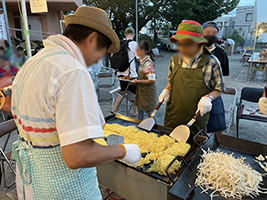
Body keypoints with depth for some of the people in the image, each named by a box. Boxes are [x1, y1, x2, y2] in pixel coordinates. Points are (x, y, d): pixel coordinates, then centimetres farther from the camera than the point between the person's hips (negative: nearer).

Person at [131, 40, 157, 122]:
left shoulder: (148, 64, -24)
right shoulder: (142, 61, 5)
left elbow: (152, 80, -27)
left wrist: (138, 81, -21)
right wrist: (137, 79, 7)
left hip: (148, 92, -9)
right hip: (141, 91, 9)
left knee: (149, 112, 6)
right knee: (140, 110, 20)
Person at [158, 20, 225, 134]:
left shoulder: (211, 62, -10)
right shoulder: (174, 60, 1)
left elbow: (219, 89, -1)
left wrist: (208, 97, -19)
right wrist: (166, 90, -2)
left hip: (196, 119, -3)